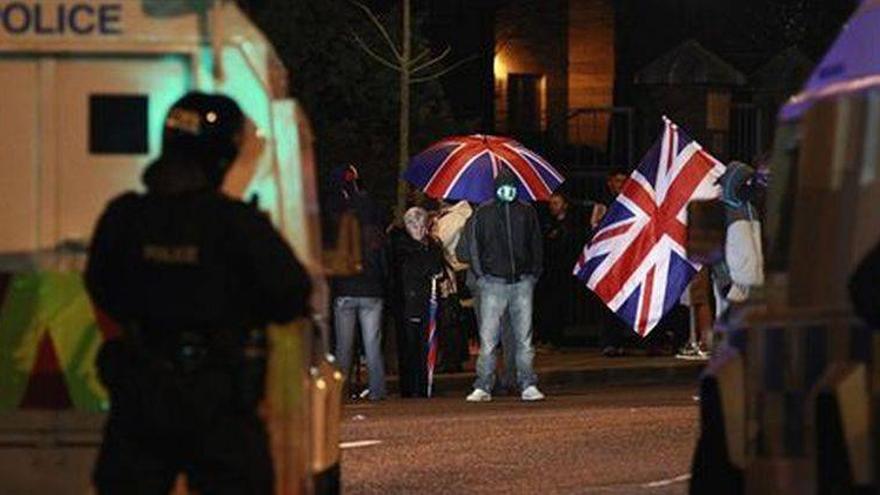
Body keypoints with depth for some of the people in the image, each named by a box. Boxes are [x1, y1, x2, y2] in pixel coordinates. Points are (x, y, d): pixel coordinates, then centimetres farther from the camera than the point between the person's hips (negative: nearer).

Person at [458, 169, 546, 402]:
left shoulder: (527, 213, 9)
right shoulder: (483, 214, 5)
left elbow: (537, 245, 16)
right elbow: (473, 246, 7)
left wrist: (534, 274, 8)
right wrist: (480, 275, -2)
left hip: (522, 283, 2)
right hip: (493, 283, -2)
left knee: (524, 338, 3)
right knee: (488, 338, -5)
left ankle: (528, 385, 6)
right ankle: (483, 387, -2)